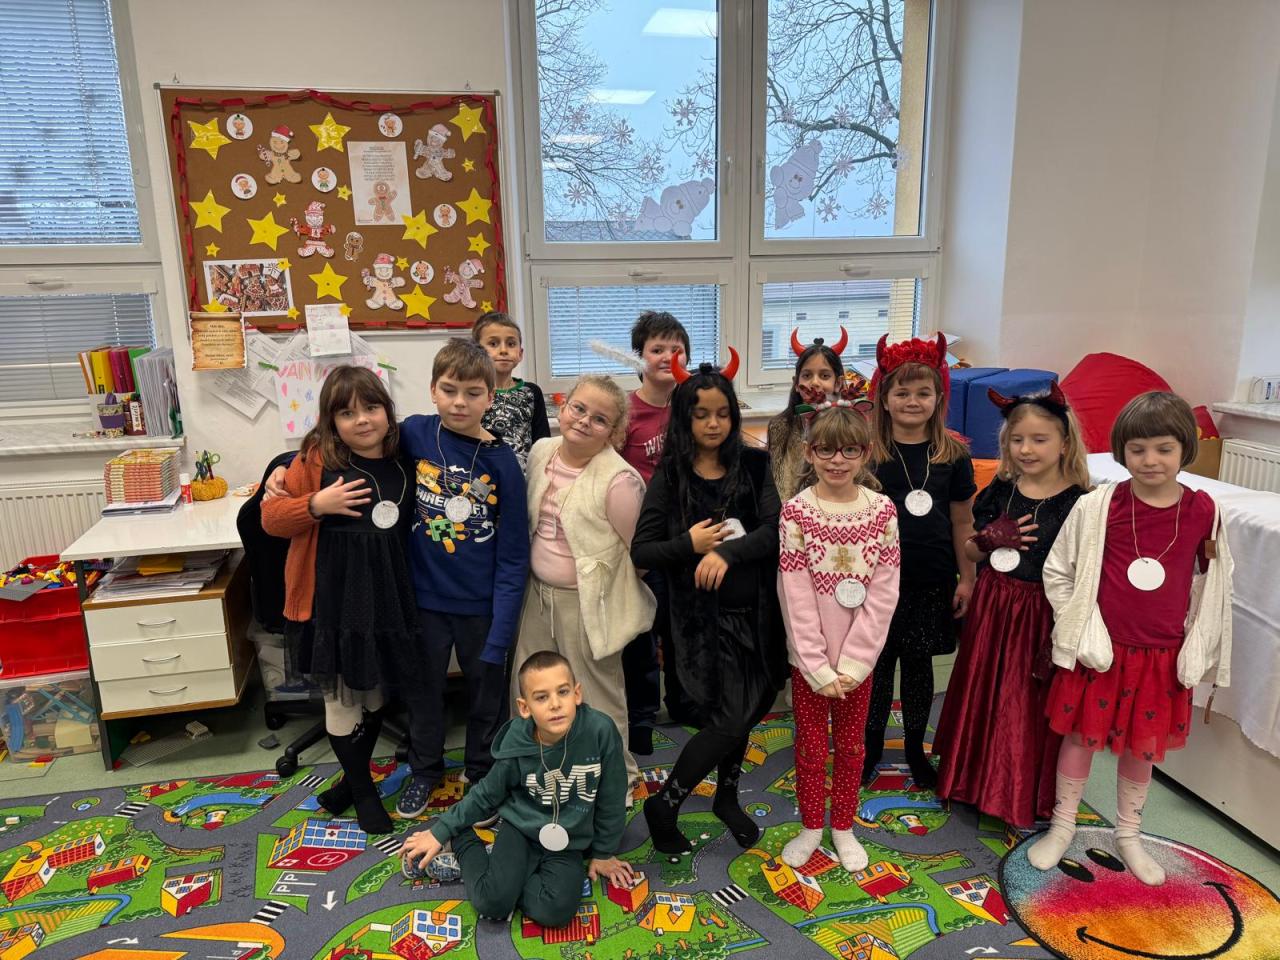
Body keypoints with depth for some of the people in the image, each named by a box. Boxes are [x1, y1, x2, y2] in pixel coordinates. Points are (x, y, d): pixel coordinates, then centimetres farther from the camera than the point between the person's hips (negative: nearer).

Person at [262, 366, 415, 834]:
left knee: (372, 694, 18)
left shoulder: (401, 463, 2)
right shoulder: (316, 459, -9)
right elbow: (271, 517, -7)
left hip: (383, 596, 4)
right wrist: (315, 505, -24)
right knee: (340, 699, 10)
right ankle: (362, 790, 32)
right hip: (330, 599, -3)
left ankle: (354, 778, 41)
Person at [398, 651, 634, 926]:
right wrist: (441, 832, 2)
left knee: (554, 912, -23)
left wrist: (604, 852, 4)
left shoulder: (601, 731, -24)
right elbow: (486, 795, 3)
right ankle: (465, 843, 9)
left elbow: (611, 798, -8)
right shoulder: (517, 748, -19)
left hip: (567, 842, 1)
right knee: (491, 903, -20)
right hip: (521, 829, 0)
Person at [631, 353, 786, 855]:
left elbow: (776, 530, -10)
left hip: (753, 609, 3)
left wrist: (727, 551, -23)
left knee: (744, 709, 13)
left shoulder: (753, 466, 2)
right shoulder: (670, 477, -4)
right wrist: (690, 544, -18)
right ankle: (664, 804, 14)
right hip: (701, 613, -3)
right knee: (730, 717, -7)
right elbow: (640, 552, -5)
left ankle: (727, 798, 39)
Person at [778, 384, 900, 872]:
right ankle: (811, 826, 35)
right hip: (809, 656, -1)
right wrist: (820, 669, -14)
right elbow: (796, 598, -13)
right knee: (811, 745, 13)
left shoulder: (882, 510, -7)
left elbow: (883, 594, -8)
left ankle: (843, 827, 37)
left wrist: (851, 663, -12)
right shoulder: (796, 511, -12)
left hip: (859, 655, 2)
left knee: (851, 744, 17)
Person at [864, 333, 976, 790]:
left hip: (931, 579, 2)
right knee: (878, 662, 9)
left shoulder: (952, 453, 0)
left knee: (918, 663, 14)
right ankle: (871, 747, 27)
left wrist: (966, 578, 4)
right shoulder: (869, 451, -6)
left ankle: (915, 748, 32)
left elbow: (961, 521, 5)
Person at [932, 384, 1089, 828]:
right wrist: (992, 539, -13)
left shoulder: (1078, 502, -11)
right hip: (993, 607, 4)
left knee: (1030, 707, 8)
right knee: (984, 697, 14)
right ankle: (979, 780, 35)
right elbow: (970, 552, 8)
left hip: (1044, 615, -4)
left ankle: (1027, 795, 30)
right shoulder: (1000, 491, 1)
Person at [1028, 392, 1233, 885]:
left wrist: (1198, 649, 5)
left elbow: (1212, 584, 7)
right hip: (1101, 649, -2)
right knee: (1081, 736, 12)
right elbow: (1057, 571, -5)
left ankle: (1128, 835, 38)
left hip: (1161, 654, 2)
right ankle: (1062, 825, 32)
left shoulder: (1202, 510, -5)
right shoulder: (1098, 505, -12)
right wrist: (1083, 631, -8)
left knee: (1143, 746, 17)